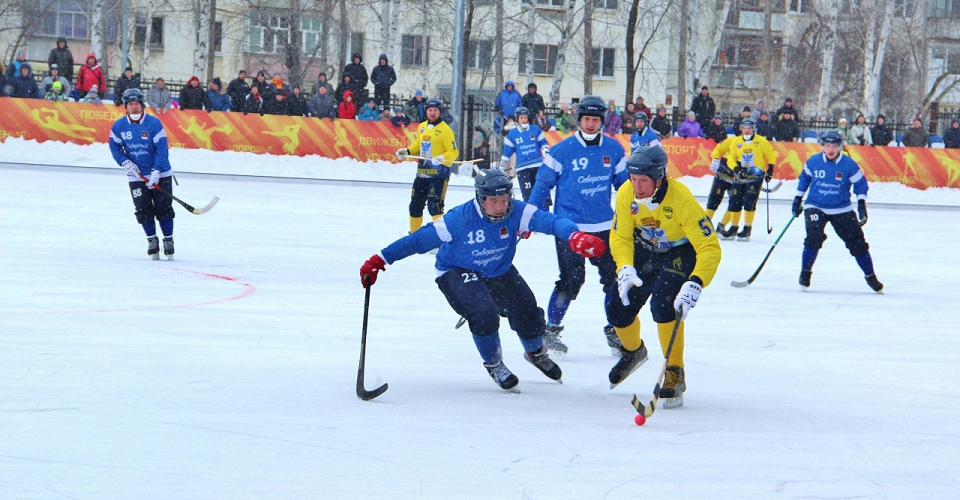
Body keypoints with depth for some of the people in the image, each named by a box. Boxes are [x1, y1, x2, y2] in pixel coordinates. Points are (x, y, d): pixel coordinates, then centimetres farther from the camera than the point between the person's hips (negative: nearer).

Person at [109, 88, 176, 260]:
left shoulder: (154, 123, -13)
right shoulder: (119, 126, -3)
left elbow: (162, 149, -15)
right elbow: (115, 147, 6)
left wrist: (156, 171, -23)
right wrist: (125, 162, -11)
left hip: (159, 174, -2)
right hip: (136, 176, 2)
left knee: (163, 208, -2)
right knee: (143, 210, 0)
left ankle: (168, 240, 11)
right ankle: (152, 241, 15)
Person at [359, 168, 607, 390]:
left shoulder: (516, 212, -22)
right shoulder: (460, 219, -30)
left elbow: (549, 221, -36)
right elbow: (419, 239, -24)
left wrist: (574, 236, -58)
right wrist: (378, 261, -24)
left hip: (499, 271, 4)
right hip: (457, 274, -4)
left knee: (526, 311, -2)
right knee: (483, 313, -27)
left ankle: (536, 352, 36)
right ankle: (493, 364, 3)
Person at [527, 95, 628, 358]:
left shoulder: (614, 150, 4)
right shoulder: (562, 150, -5)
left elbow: (625, 184, 14)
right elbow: (543, 184, 1)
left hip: (604, 228, 4)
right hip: (568, 227, -4)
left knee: (615, 277, 1)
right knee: (571, 280, -9)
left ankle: (614, 330, 18)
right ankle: (551, 329, 8)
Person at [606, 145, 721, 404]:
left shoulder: (681, 200, -34)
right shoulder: (625, 194, -21)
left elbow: (710, 248, -34)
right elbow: (620, 236, -8)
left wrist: (695, 284, -48)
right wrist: (625, 268, -27)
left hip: (681, 252, -5)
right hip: (646, 251, 5)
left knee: (663, 303, -28)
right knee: (617, 309, 1)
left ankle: (675, 373, -13)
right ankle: (633, 350, 36)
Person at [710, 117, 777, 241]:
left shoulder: (761, 141, -2)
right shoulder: (736, 141, 6)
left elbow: (771, 154, 5)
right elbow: (731, 158, 5)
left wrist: (770, 169, -3)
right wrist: (735, 168, -13)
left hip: (756, 176, -4)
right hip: (739, 175, 4)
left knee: (749, 201, -11)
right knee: (735, 201, 3)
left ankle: (747, 228, -3)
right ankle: (733, 227, 15)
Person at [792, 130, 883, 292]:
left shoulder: (849, 164, -9)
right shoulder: (813, 162, -3)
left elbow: (860, 183, -1)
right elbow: (804, 178, 13)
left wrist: (861, 204, -11)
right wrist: (798, 199, 14)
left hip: (842, 210, 0)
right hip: (815, 207, 0)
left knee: (856, 241, 0)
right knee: (814, 236, -23)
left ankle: (870, 276, 15)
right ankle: (805, 272, -5)